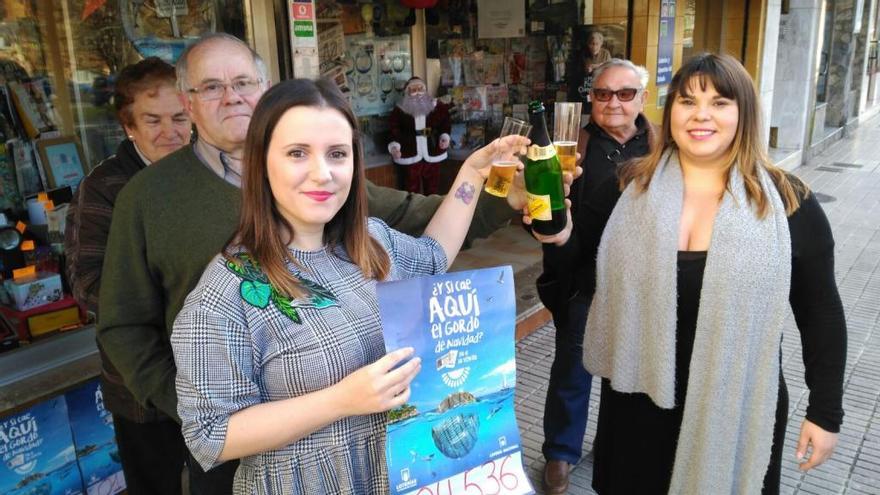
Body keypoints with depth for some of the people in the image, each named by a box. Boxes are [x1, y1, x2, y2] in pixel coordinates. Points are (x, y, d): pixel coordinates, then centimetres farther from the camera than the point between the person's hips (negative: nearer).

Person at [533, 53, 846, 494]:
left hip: (737, 412, -1)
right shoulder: (629, 187, -4)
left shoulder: (788, 202, -8)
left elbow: (821, 314, -1)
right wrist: (560, 235, -14)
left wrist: (825, 412, 0)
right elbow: (581, 252, 9)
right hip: (637, 402, 2)